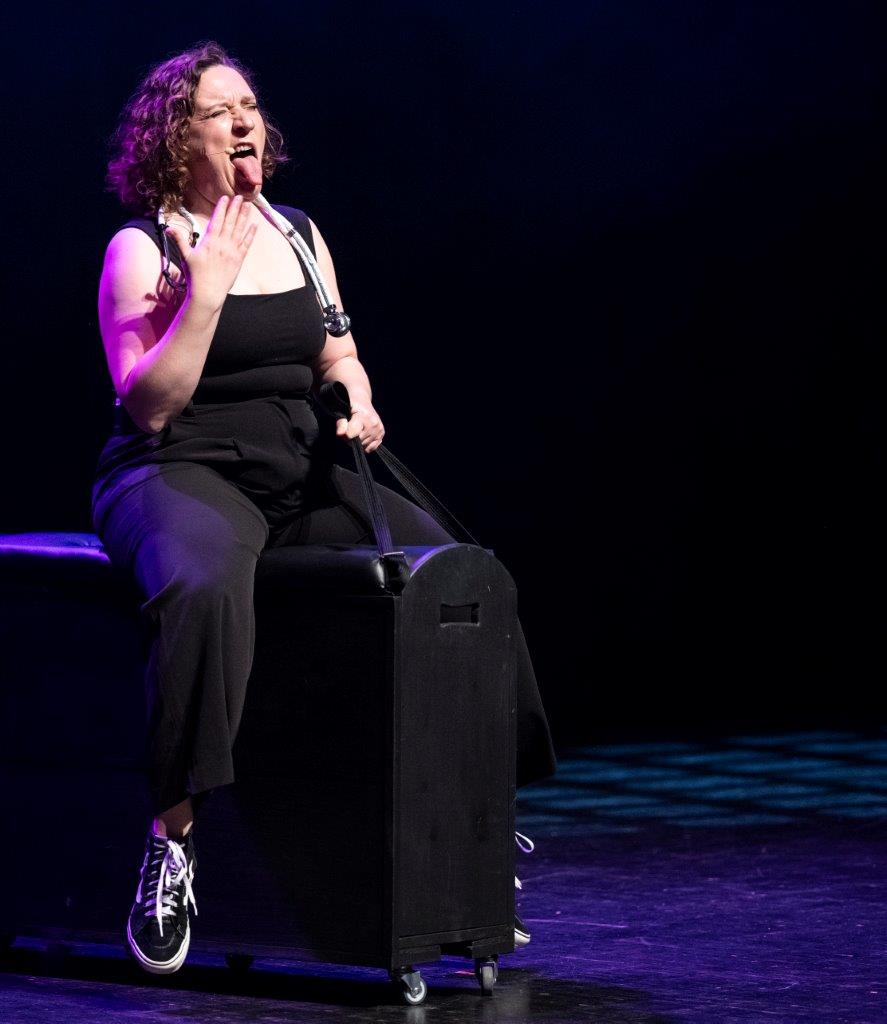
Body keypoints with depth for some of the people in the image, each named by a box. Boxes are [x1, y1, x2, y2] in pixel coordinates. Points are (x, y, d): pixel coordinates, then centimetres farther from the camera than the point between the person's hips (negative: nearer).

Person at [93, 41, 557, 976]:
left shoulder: (298, 235, 15)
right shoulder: (141, 250, -4)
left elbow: (338, 357, 22)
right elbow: (149, 405, -12)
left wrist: (357, 401, -1)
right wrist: (207, 285, -19)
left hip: (299, 476, 6)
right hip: (179, 476, -6)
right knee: (206, 590, -41)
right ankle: (171, 835, -36)